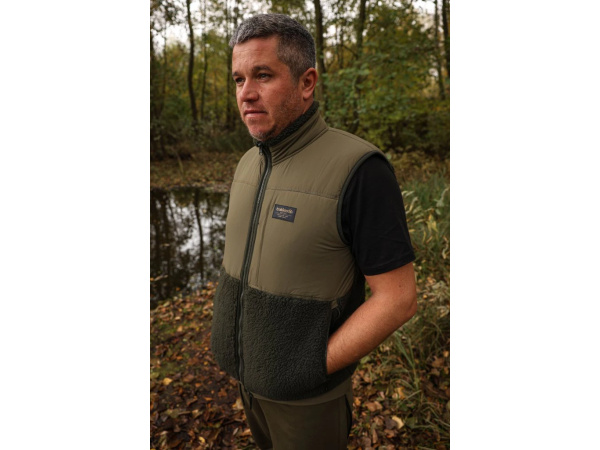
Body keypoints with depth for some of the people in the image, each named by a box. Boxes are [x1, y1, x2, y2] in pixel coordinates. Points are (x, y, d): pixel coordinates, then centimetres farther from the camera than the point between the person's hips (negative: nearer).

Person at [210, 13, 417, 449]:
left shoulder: (359, 169, -25)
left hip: (308, 395, -6)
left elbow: (398, 298, -22)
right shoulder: (250, 164, -1)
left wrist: (311, 369, -20)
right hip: (250, 372, 7)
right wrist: (233, 337, 5)